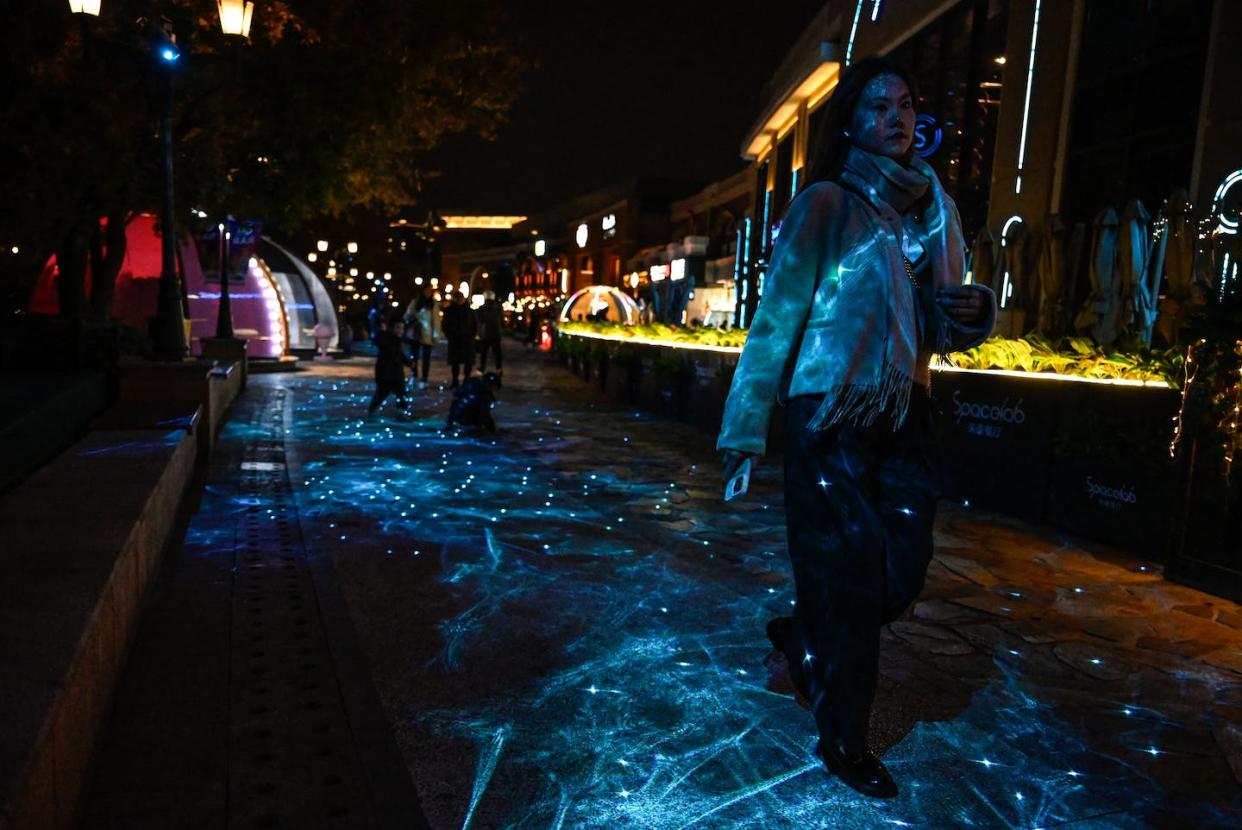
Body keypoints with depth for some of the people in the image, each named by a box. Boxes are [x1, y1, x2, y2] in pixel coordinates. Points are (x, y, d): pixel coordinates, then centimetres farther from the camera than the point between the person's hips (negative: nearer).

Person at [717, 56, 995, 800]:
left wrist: (975, 310, -6)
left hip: (906, 413, 6)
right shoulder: (828, 204, -5)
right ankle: (843, 739, 19)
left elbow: (945, 327, 18)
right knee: (850, 571, 0)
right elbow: (777, 315, -9)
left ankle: (802, 635, 36)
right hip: (832, 413, -6)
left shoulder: (936, 207, 13)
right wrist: (746, 426, -11)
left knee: (903, 571, 6)